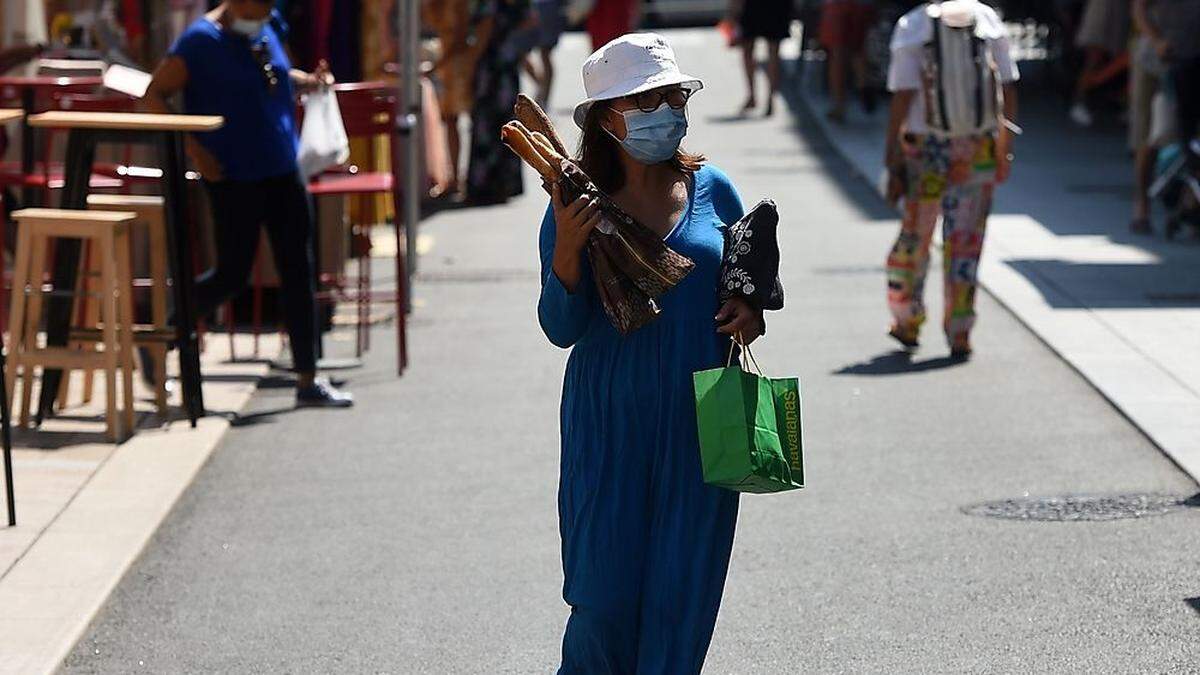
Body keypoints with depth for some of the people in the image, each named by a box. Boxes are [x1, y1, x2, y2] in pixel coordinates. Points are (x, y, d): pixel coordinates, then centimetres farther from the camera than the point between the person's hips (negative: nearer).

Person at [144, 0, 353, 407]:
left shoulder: (264, 33, 10)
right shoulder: (202, 40, -12)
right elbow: (155, 96, -13)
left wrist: (308, 81, 6)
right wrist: (191, 147, -21)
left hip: (283, 172, 7)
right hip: (234, 178, -7)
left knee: (298, 273, 6)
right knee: (231, 274, -3)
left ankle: (308, 381, 12)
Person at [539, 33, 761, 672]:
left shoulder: (712, 189, 2)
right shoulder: (577, 205, -4)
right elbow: (562, 329, -6)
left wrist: (751, 310, -6)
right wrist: (567, 251, -22)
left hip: (700, 420, 2)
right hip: (610, 421, -2)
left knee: (682, 592, 3)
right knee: (605, 593, -1)